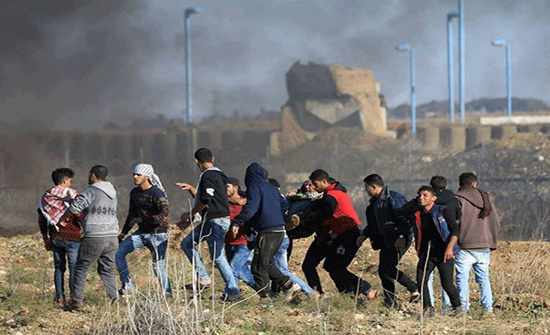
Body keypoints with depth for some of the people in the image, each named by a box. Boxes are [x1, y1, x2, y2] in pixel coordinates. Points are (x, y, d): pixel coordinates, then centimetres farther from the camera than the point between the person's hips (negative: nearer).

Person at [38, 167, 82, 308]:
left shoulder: (46, 197, 8)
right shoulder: (71, 194, -7)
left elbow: (41, 220, 11)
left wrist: (46, 239, 18)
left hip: (55, 238, 5)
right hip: (71, 237, -5)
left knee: (59, 268, 11)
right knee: (74, 268, 1)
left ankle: (60, 299, 9)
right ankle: (74, 299, -2)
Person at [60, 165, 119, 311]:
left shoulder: (91, 192, -10)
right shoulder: (112, 193, 14)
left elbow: (74, 207, -13)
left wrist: (61, 218, 3)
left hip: (94, 238, -7)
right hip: (112, 236, 7)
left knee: (81, 268, 4)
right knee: (107, 270, 15)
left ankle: (77, 301, 1)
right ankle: (115, 299, 5)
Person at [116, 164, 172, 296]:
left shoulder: (157, 194, -18)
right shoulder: (134, 193, 7)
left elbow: (165, 217, -27)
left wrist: (142, 219, -27)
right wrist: (123, 233, 20)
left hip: (157, 235, -7)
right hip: (141, 233, 7)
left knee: (158, 268, -7)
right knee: (119, 252, -7)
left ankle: (168, 294, 12)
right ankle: (127, 284, 1)